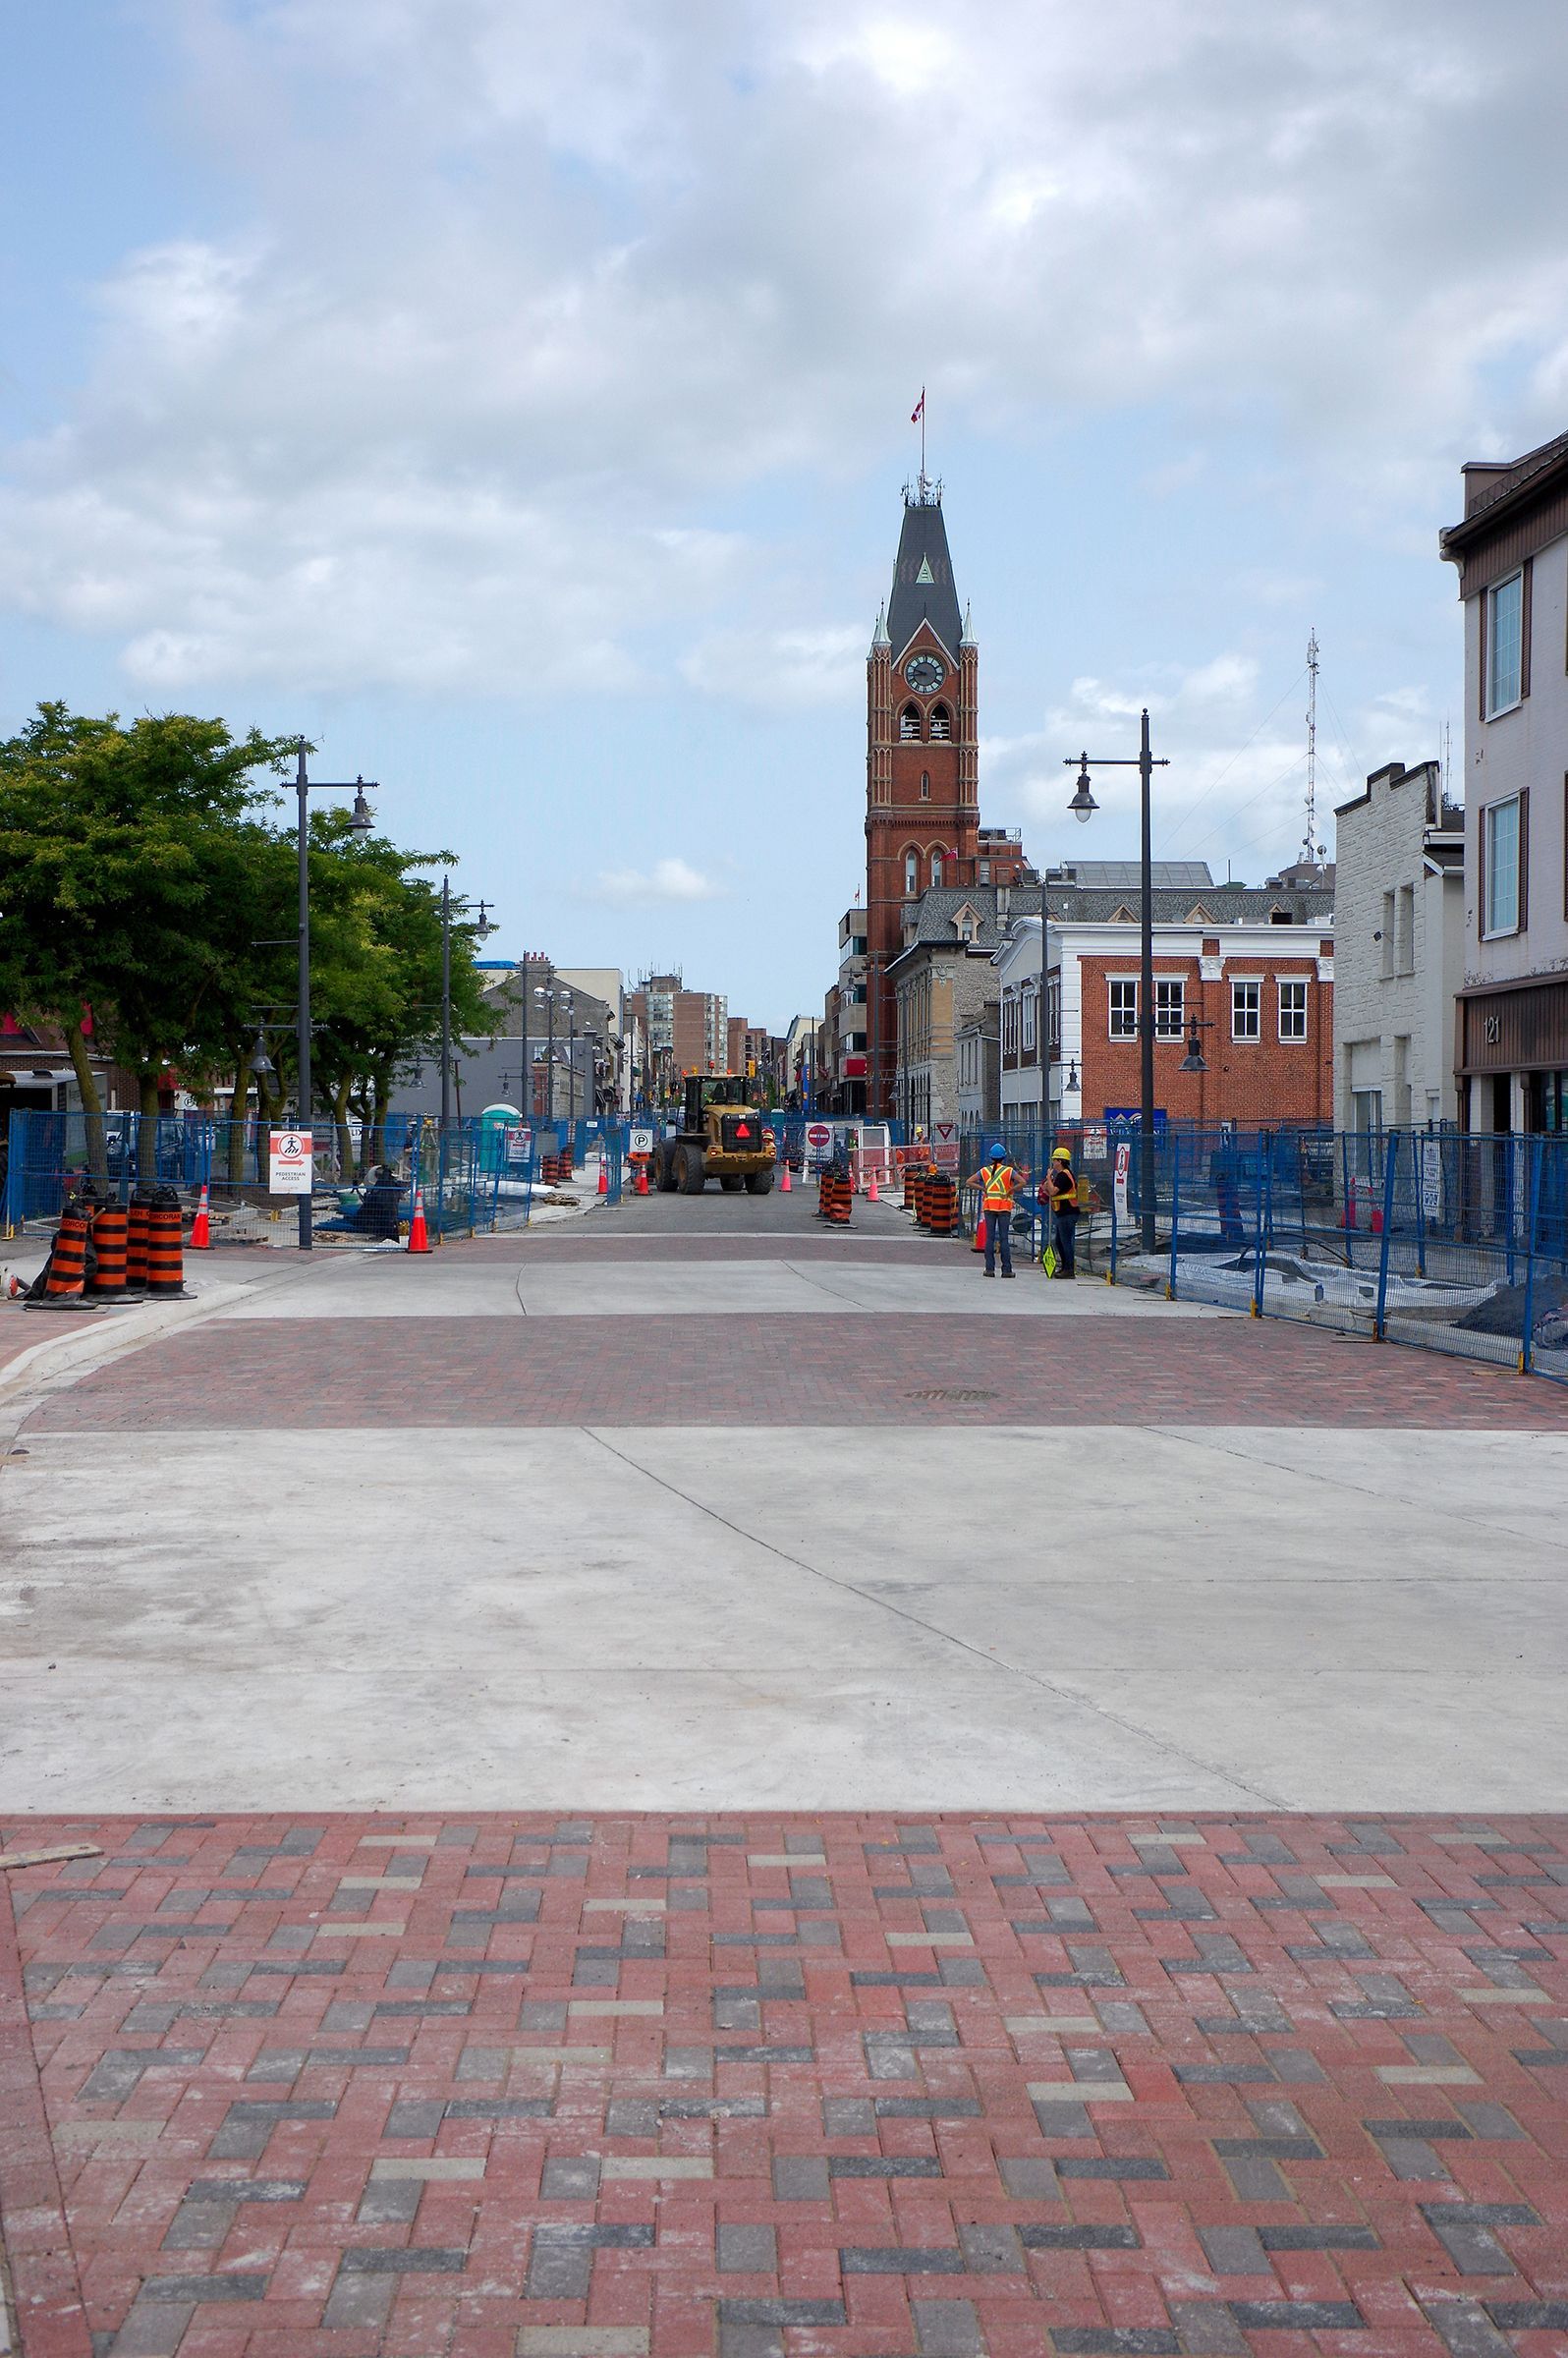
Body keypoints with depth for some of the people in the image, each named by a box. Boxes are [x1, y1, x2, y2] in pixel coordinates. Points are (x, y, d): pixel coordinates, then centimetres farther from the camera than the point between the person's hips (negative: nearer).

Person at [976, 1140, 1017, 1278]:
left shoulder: (985, 1170, 5)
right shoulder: (1009, 1171, -3)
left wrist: (984, 1190, 2)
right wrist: (1009, 1192, -8)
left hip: (989, 1206, 2)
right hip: (1004, 1207, -2)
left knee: (990, 1237, 4)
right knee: (1004, 1238, 0)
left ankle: (990, 1268, 0)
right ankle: (1006, 1269, -2)